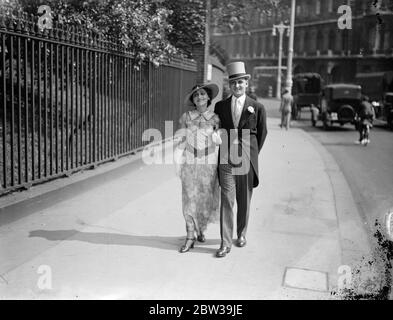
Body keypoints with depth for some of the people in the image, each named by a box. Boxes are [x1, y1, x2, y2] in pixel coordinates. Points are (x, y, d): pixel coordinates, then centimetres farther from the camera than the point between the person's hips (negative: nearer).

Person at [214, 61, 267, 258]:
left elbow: (262, 133, 10)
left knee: (244, 201, 12)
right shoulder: (220, 106, 6)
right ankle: (225, 243, 0)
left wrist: (253, 153, 10)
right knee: (226, 200, -5)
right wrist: (222, 151, 10)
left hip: (247, 160, 0)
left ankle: (241, 234, 33)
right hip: (226, 160, 0)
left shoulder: (257, 108, 1)